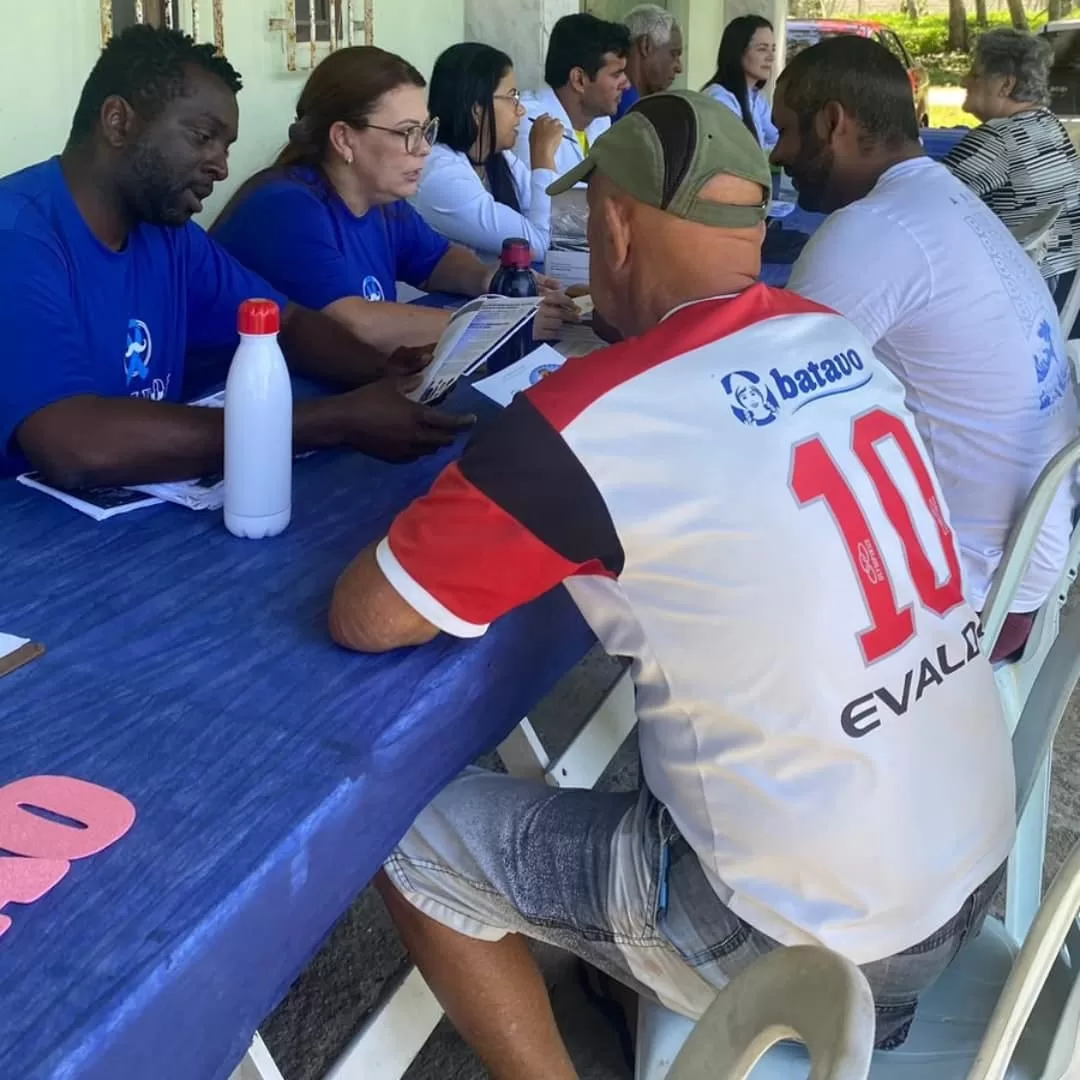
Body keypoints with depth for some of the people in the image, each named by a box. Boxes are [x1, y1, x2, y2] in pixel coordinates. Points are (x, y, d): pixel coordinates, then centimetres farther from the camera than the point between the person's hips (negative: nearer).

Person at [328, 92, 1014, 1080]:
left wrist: (468, 513, 2)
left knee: (422, 837, 8)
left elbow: (363, 618, -13)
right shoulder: (840, 340, -1)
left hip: (818, 931, -7)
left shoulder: (589, 421, -22)